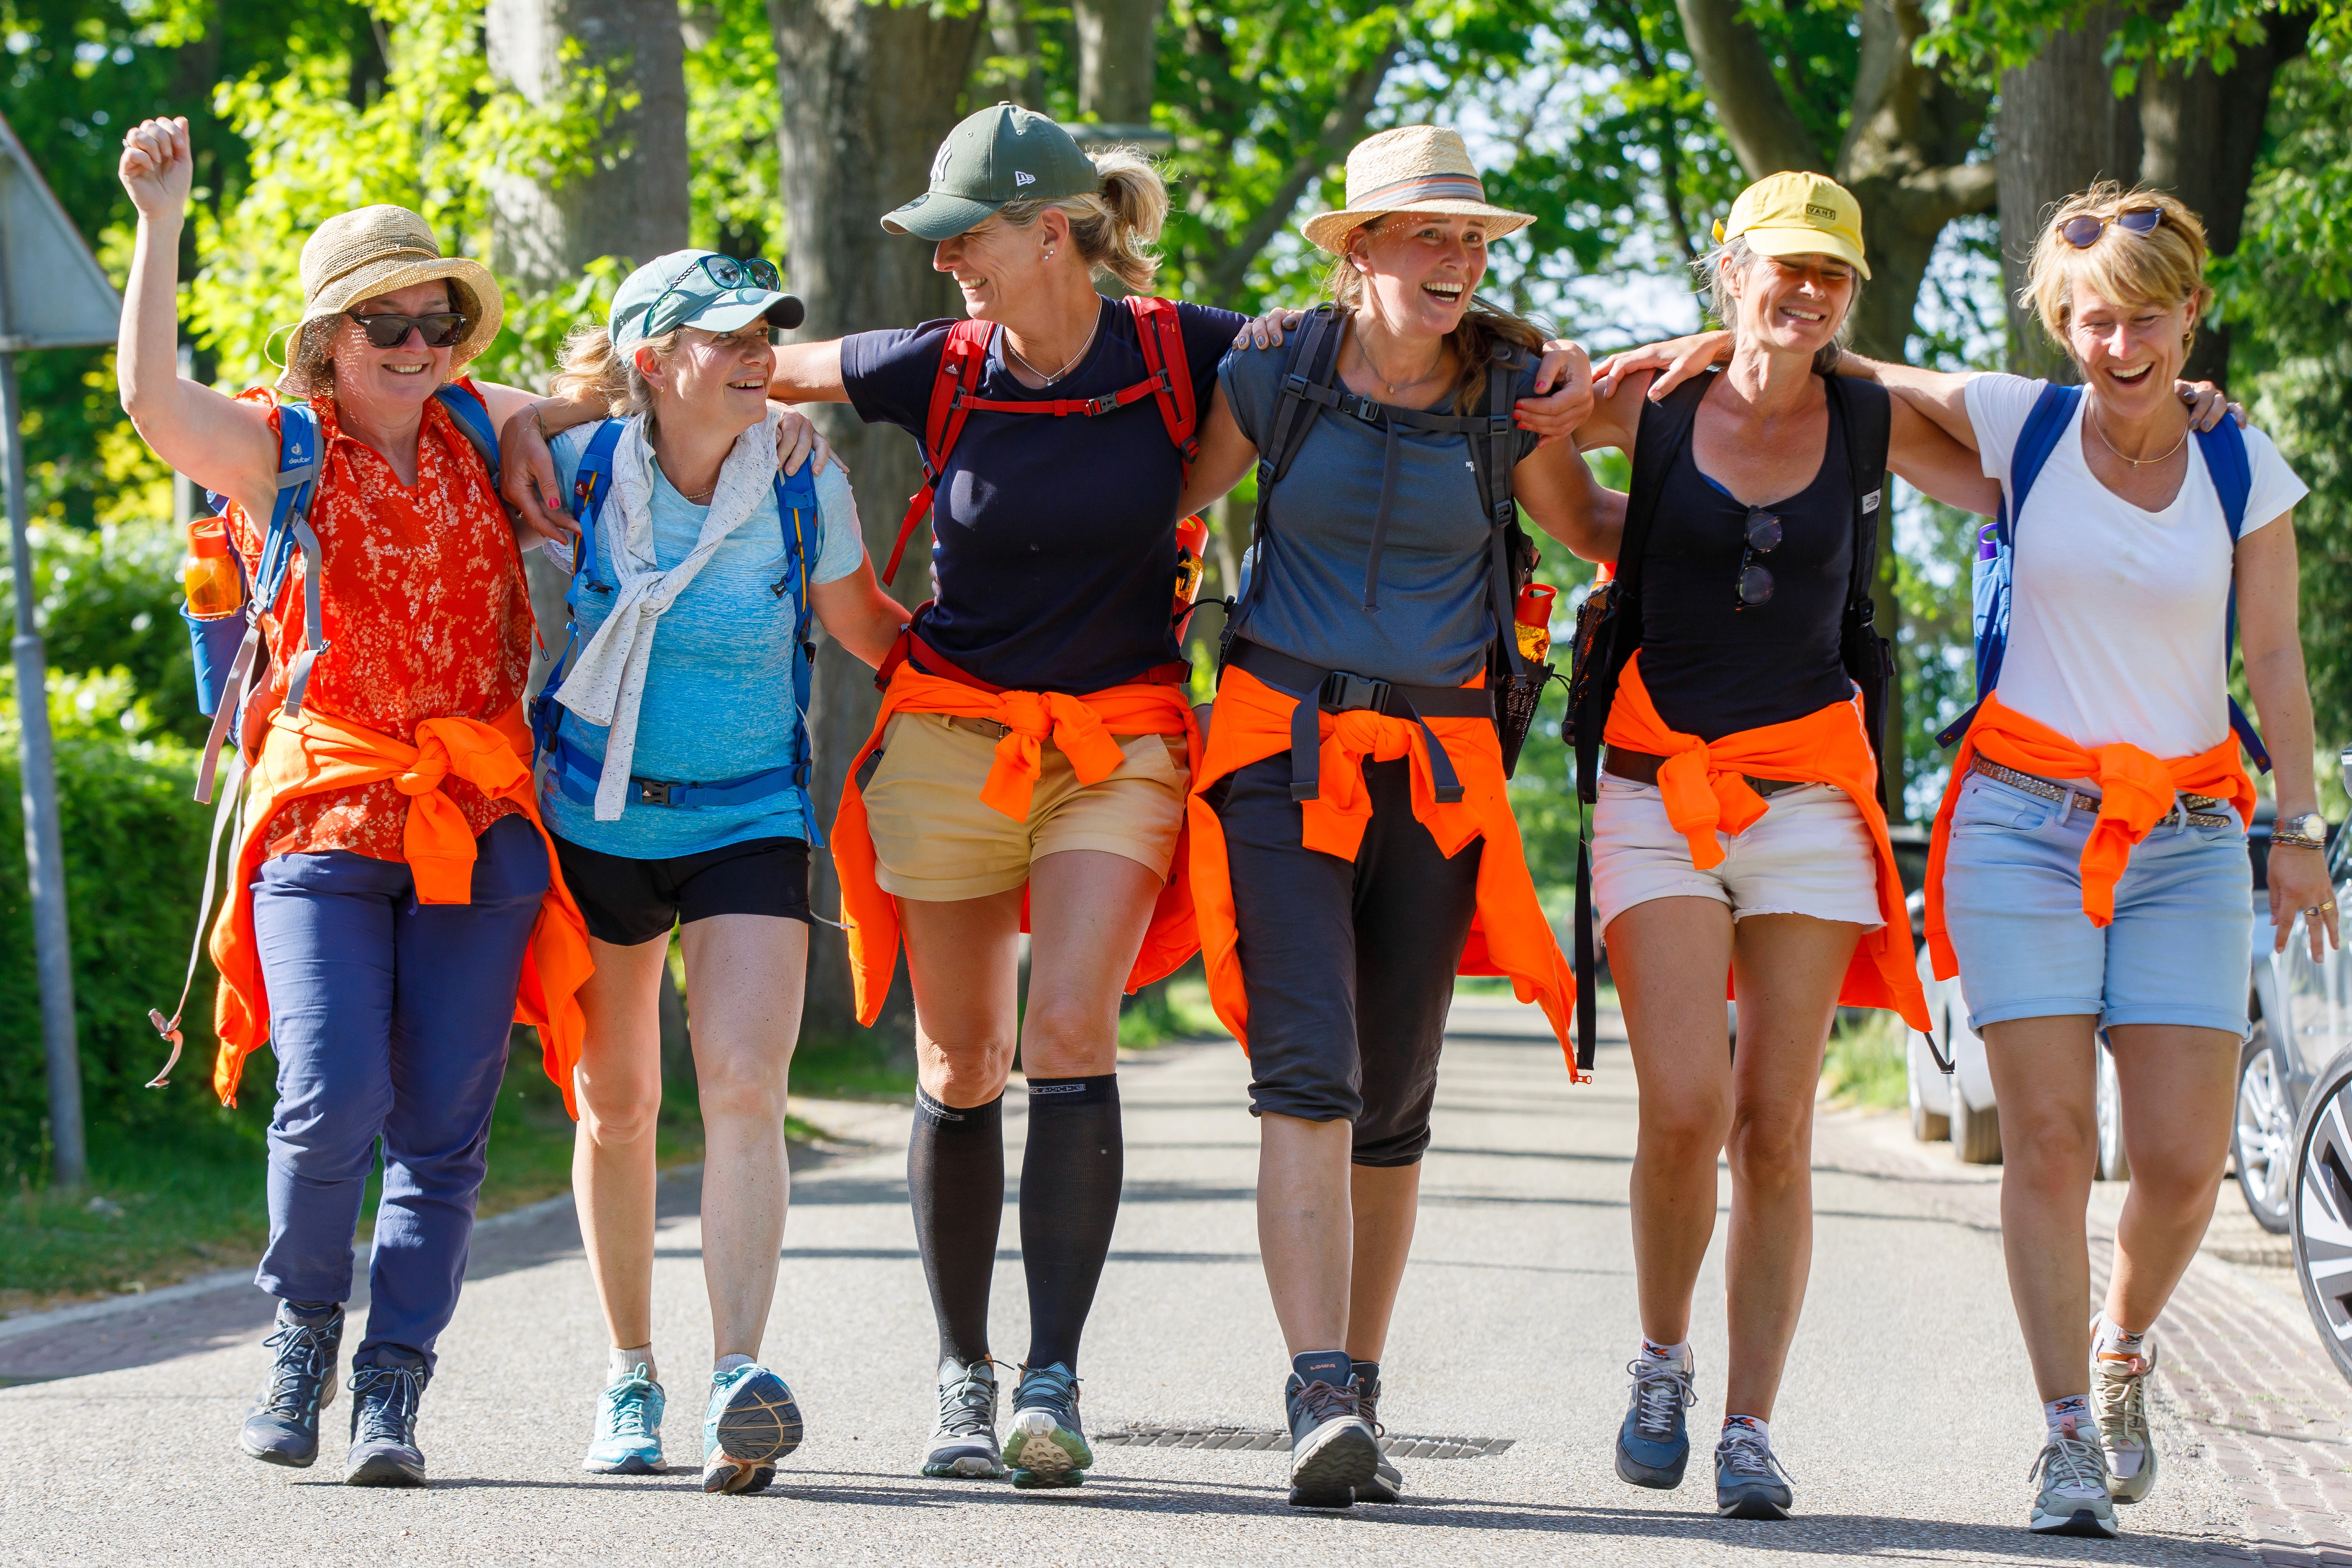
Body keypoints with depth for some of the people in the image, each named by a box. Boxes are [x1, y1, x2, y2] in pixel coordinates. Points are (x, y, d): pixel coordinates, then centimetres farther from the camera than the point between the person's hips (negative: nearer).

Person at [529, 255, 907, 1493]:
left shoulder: (807, 489, -8)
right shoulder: (579, 470, -9)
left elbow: (873, 635, 6)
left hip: (749, 820, -1)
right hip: (597, 818, 1)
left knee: (744, 1087, -19)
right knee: (616, 1102, 11)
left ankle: (736, 1383, -27)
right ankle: (629, 1379, 26)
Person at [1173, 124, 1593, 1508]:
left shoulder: (1510, 398, 2)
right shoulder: (1275, 374, -1)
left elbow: (1598, 530, 20)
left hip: (1439, 761, 2)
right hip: (1285, 749, -2)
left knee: (1395, 1100, 6)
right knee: (1308, 1069, -16)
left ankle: (1361, 1399, 18)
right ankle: (1320, 1399, -24)